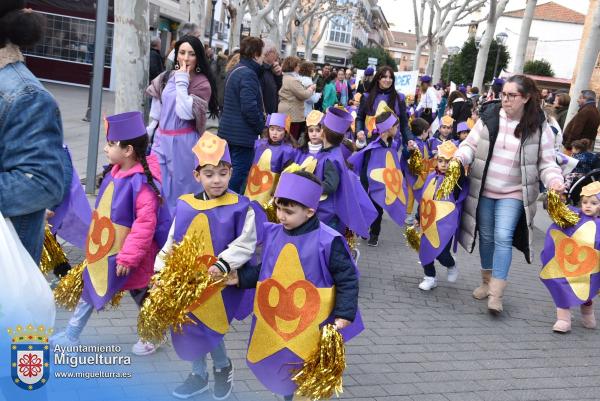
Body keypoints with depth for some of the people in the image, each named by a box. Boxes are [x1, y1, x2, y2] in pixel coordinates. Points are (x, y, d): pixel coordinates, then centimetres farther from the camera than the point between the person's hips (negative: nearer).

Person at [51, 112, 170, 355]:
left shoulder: (141, 182, -28)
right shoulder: (113, 173, -2)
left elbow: (145, 224, -28)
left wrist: (129, 257, -25)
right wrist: (96, 241, 18)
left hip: (128, 255, -9)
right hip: (103, 251, 9)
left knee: (140, 294, 9)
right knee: (90, 287, 17)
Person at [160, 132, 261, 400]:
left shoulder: (240, 207, -10)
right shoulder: (184, 205, 1)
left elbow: (245, 244, -13)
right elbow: (171, 242, 7)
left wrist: (223, 264, -25)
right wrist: (160, 270, 1)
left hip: (220, 283, -5)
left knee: (205, 329, -6)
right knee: (187, 332, 14)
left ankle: (223, 367, 25)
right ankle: (199, 375, 37)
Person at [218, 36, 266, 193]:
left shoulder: (235, 71, 15)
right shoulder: (248, 74, -17)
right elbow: (249, 107, -26)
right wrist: (260, 126, -10)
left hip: (228, 130, 10)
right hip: (243, 134, -10)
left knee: (232, 170, 19)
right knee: (240, 173, -4)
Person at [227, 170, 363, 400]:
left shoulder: (327, 241, -17)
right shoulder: (272, 234, 1)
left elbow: (347, 279, -11)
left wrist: (344, 315, -16)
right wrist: (241, 278, 3)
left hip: (312, 328, -5)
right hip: (275, 324, 5)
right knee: (281, 369, 19)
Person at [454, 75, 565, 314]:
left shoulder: (539, 127, -6)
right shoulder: (490, 117, -4)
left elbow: (547, 163, -2)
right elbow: (470, 144, 2)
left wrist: (555, 182, -20)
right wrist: (459, 159, -19)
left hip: (513, 194, -2)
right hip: (484, 191, 3)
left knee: (503, 237, -15)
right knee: (486, 237, 14)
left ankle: (496, 293, -8)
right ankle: (487, 281, 33)